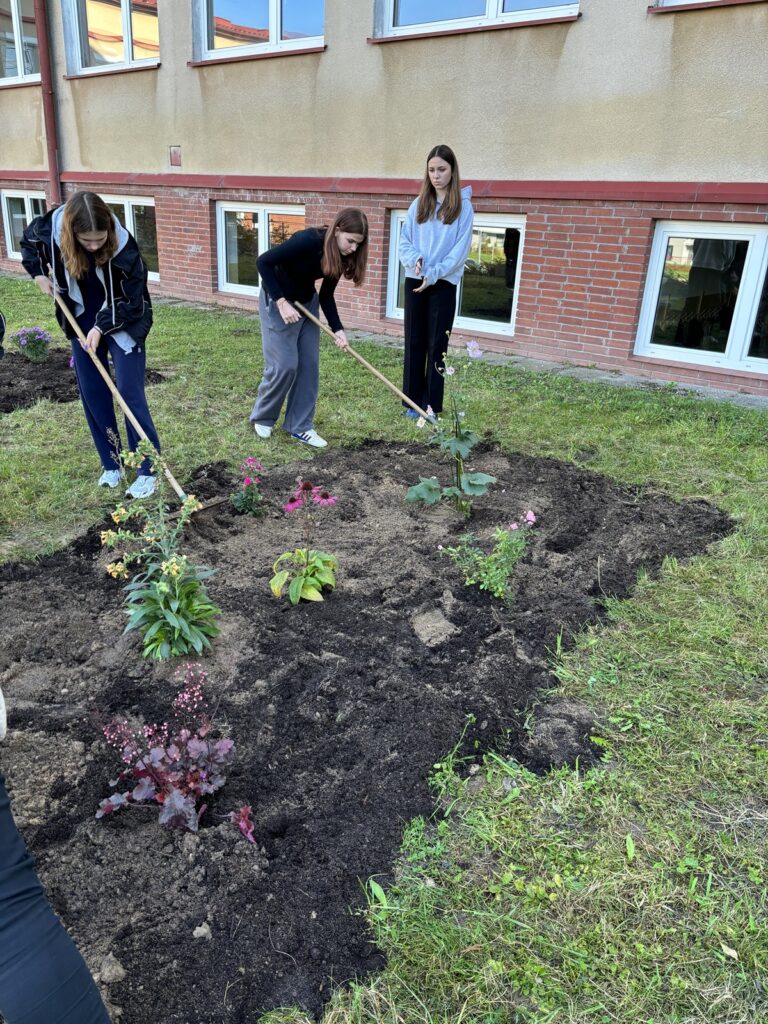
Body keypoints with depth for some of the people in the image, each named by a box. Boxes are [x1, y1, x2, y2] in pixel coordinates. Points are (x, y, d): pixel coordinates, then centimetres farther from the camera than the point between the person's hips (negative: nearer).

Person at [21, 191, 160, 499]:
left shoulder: (124, 248, -28)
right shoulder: (52, 228, -18)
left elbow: (131, 301, -18)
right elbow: (28, 240, 7)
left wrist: (101, 327, -23)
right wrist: (38, 273, -3)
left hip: (123, 325, -4)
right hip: (82, 322, 4)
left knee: (130, 394, -7)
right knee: (92, 395, 8)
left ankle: (148, 469, 2)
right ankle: (111, 464, 20)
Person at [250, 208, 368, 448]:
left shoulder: (342, 256, -9)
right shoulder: (308, 240, -30)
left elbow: (326, 295, -2)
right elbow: (263, 262, -25)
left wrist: (337, 329, -14)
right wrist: (281, 302, -28)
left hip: (307, 302, 7)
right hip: (278, 301, -7)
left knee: (309, 364, 3)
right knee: (285, 364, -8)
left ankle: (300, 426, 12)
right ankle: (262, 418, 16)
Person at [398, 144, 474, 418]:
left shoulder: (463, 206, -1)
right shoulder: (418, 204, 9)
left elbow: (460, 250, -8)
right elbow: (404, 243, 7)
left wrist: (433, 274, -18)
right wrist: (415, 259, -14)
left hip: (444, 284, -3)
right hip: (414, 281, 3)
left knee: (437, 345, -1)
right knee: (414, 343, 5)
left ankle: (432, 405, 4)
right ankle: (414, 401, 12)